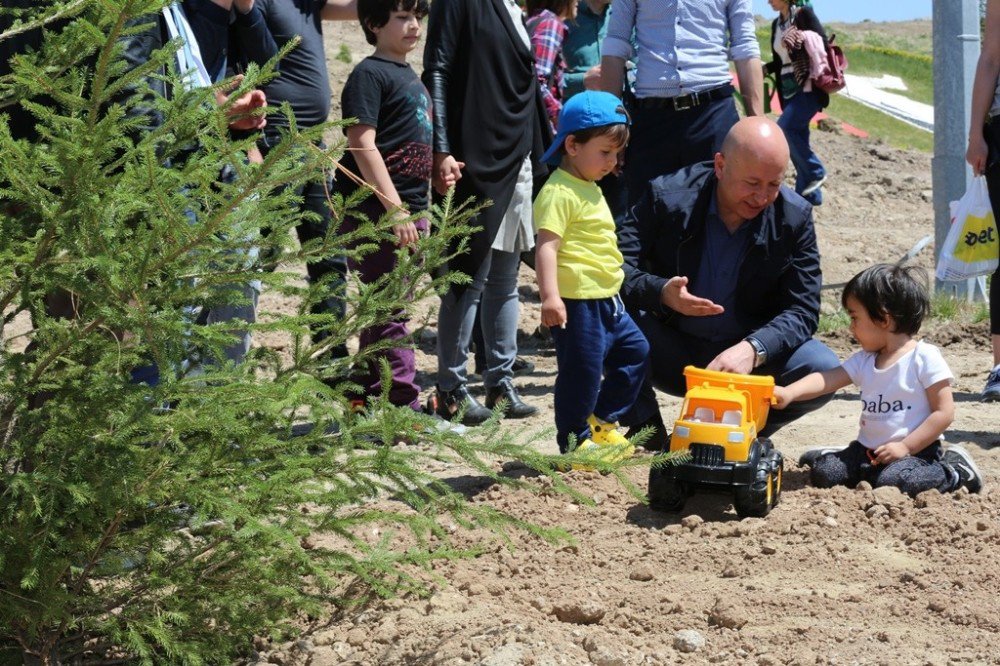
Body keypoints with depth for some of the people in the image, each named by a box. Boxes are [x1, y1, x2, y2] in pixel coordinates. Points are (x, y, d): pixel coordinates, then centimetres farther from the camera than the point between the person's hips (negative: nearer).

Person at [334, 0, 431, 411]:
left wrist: (419, 210, 17)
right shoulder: (370, 74, -9)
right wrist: (395, 209, -22)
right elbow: (362, 144, -18)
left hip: (407, 211, 9)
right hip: (376, 210, -9)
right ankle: (405, 403, -7)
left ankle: (365, 397, 23)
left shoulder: (409, 76, 18)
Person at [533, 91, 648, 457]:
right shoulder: (559, 192, -16)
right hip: (577, 302, -10)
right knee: (582, 371, -4)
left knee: (634, 350, 18)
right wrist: (550, 296, -31)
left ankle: (600, 422, 27)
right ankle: (574, 443, 9)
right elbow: (547, 246, -24)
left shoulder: (590, 189, 17)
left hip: (606, 299, 10)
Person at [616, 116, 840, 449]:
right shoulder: (667, 196, -12)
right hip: (672, 354, -1)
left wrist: (753, 349, -32)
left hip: (743, 358, 1)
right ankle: (646, 430, -7)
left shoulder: (795, 217, -8)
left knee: (823, 369, -26)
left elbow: (802, 311, -12)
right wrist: (661, 293, -38)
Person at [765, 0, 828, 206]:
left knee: (784, 129, -21)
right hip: (789, 90, 8)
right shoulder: (776, 24, 14)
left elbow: (823, 46, -11)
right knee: (796, 138, 5)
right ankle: (809, 194, 11)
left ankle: (815, 172, -6)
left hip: (809, 87, -8)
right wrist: (765, 68, 3)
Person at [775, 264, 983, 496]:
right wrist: (789, 393, -22)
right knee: (822, 473, -11)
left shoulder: (925, 357, -12)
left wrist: (906, 447, -18)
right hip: (868, 450, 5)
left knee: (891, 481, -33)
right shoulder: (864, 361, 8)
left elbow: (944, 413, -13)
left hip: (917, 450, -5)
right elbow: (826, 379, -3)